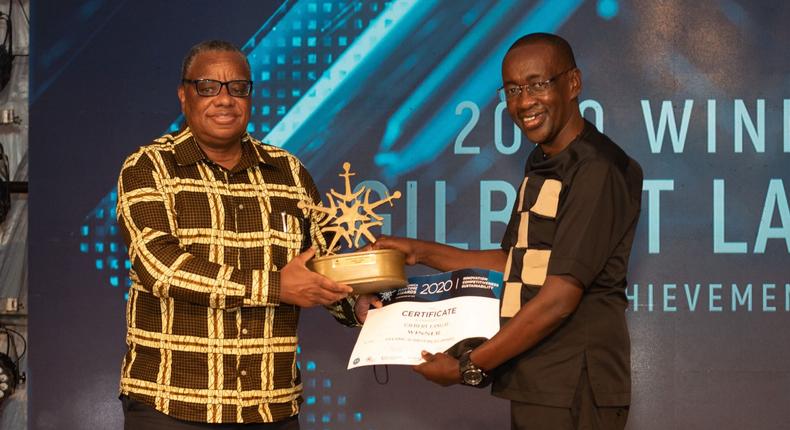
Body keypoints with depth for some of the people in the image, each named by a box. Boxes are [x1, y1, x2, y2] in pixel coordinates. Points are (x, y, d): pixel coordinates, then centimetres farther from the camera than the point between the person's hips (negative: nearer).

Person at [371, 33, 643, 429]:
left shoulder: (598, 170, -15)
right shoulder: (541, 165, 15)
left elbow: (558, 300, -18)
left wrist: (469, 367, -14)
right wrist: (420, 252, 16)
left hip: (573, 394, -8)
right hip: (536, 386, 8)